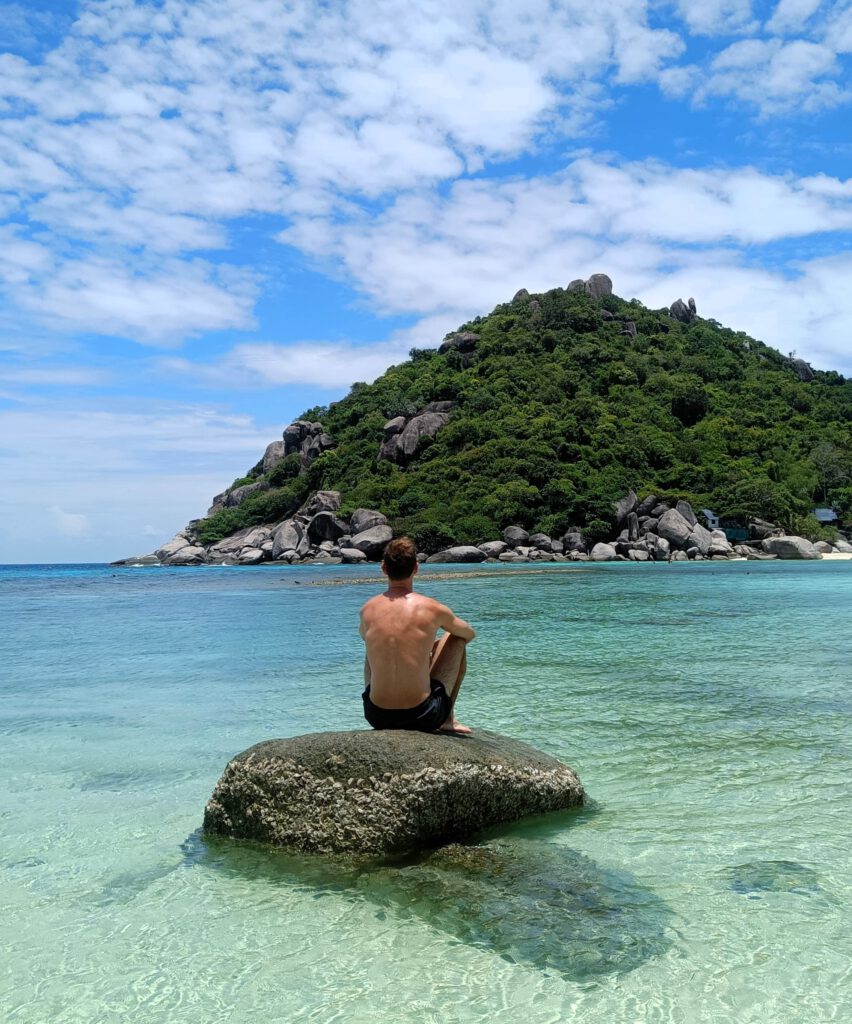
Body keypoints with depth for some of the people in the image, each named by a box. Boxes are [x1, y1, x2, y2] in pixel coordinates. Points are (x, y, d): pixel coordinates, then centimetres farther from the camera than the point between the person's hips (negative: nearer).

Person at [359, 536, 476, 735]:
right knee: (456, 640, 18)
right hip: (423, 716, -3)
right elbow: (470, 634, 13)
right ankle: (448, 719, 26)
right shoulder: (433, 609, -9)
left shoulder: (367, 610, -2)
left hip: (377, 717, 3)